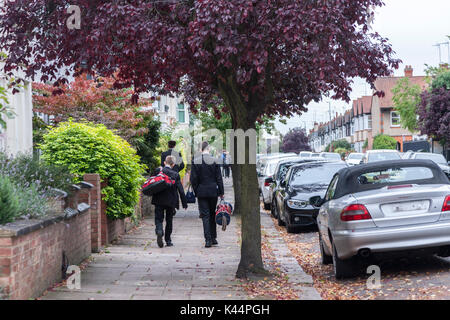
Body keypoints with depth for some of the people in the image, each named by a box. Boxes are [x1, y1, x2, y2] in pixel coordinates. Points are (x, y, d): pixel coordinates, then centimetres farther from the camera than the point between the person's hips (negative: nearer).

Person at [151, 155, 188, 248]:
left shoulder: (158, 171, -3)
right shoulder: (175, 174, -3)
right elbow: (180, 190, -1)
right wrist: (184, 203, 4)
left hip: (159, 200, 0)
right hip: (171, 201, 0)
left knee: (158, 218, 3)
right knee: (169, 220, 12)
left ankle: (159, 232, -26)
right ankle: (168, 240, 15)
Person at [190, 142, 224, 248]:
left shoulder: (195, 161, -3)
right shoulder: (214, 161, -5)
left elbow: (193, 179, -3)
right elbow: (219, 178, -2)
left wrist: (196, 191, 7)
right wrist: (221, 192, 4)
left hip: (201, 192, 0)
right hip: (213, 191, 0)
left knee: (205, 216, 0)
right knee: (212, 214, 14)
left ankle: (208, 240, -8)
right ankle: (213, 238, 19)